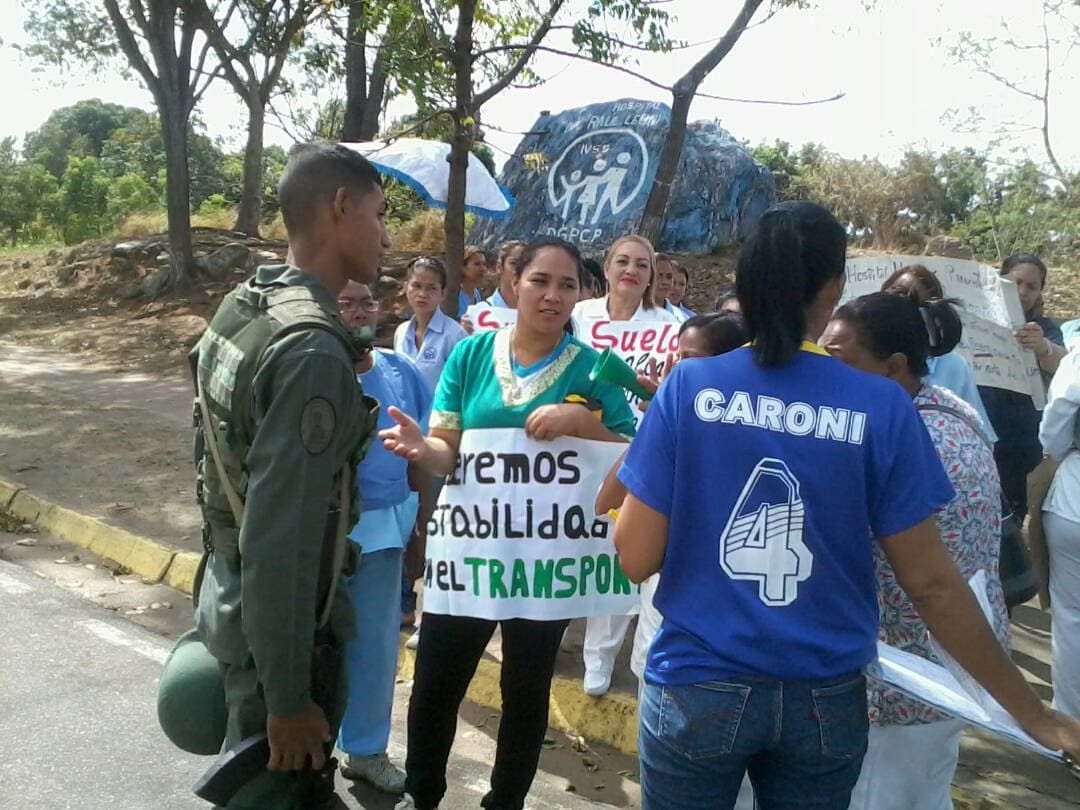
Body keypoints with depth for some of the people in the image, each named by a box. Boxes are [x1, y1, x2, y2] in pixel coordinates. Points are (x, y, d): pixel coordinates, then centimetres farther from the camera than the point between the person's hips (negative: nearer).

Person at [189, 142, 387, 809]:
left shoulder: (241, 306, 2)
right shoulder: (312, 348, -27)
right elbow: (280, 544, -28)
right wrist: (288, 698, -21)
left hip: (227, 598, 9)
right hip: (281, 625, -8)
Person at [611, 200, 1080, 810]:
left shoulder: (688, 386, -11)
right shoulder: (884, 407, -9)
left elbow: (636, 557, -9)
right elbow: (932, 582, -6)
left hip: (696, 689, -1)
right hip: (826, 703, 1)